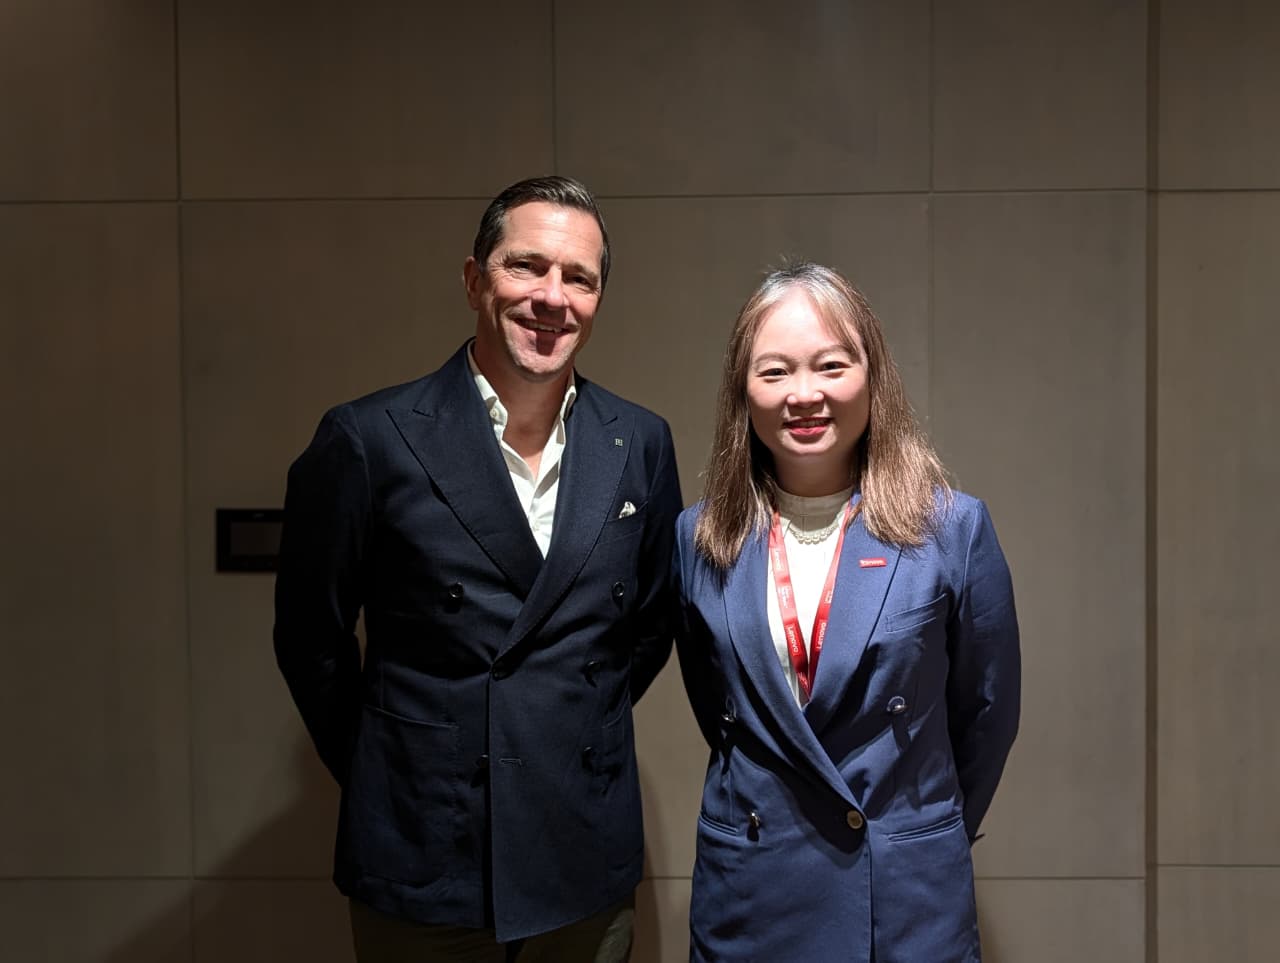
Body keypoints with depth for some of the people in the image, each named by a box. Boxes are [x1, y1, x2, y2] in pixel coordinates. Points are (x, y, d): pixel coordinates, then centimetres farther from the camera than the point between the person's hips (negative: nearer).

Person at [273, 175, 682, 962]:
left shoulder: (642, 443, -2)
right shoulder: (369, 441, -11)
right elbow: (311, 636, -2)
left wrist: (580, 740, 9)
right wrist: (385, 775, 5)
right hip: (420, 867, -2)